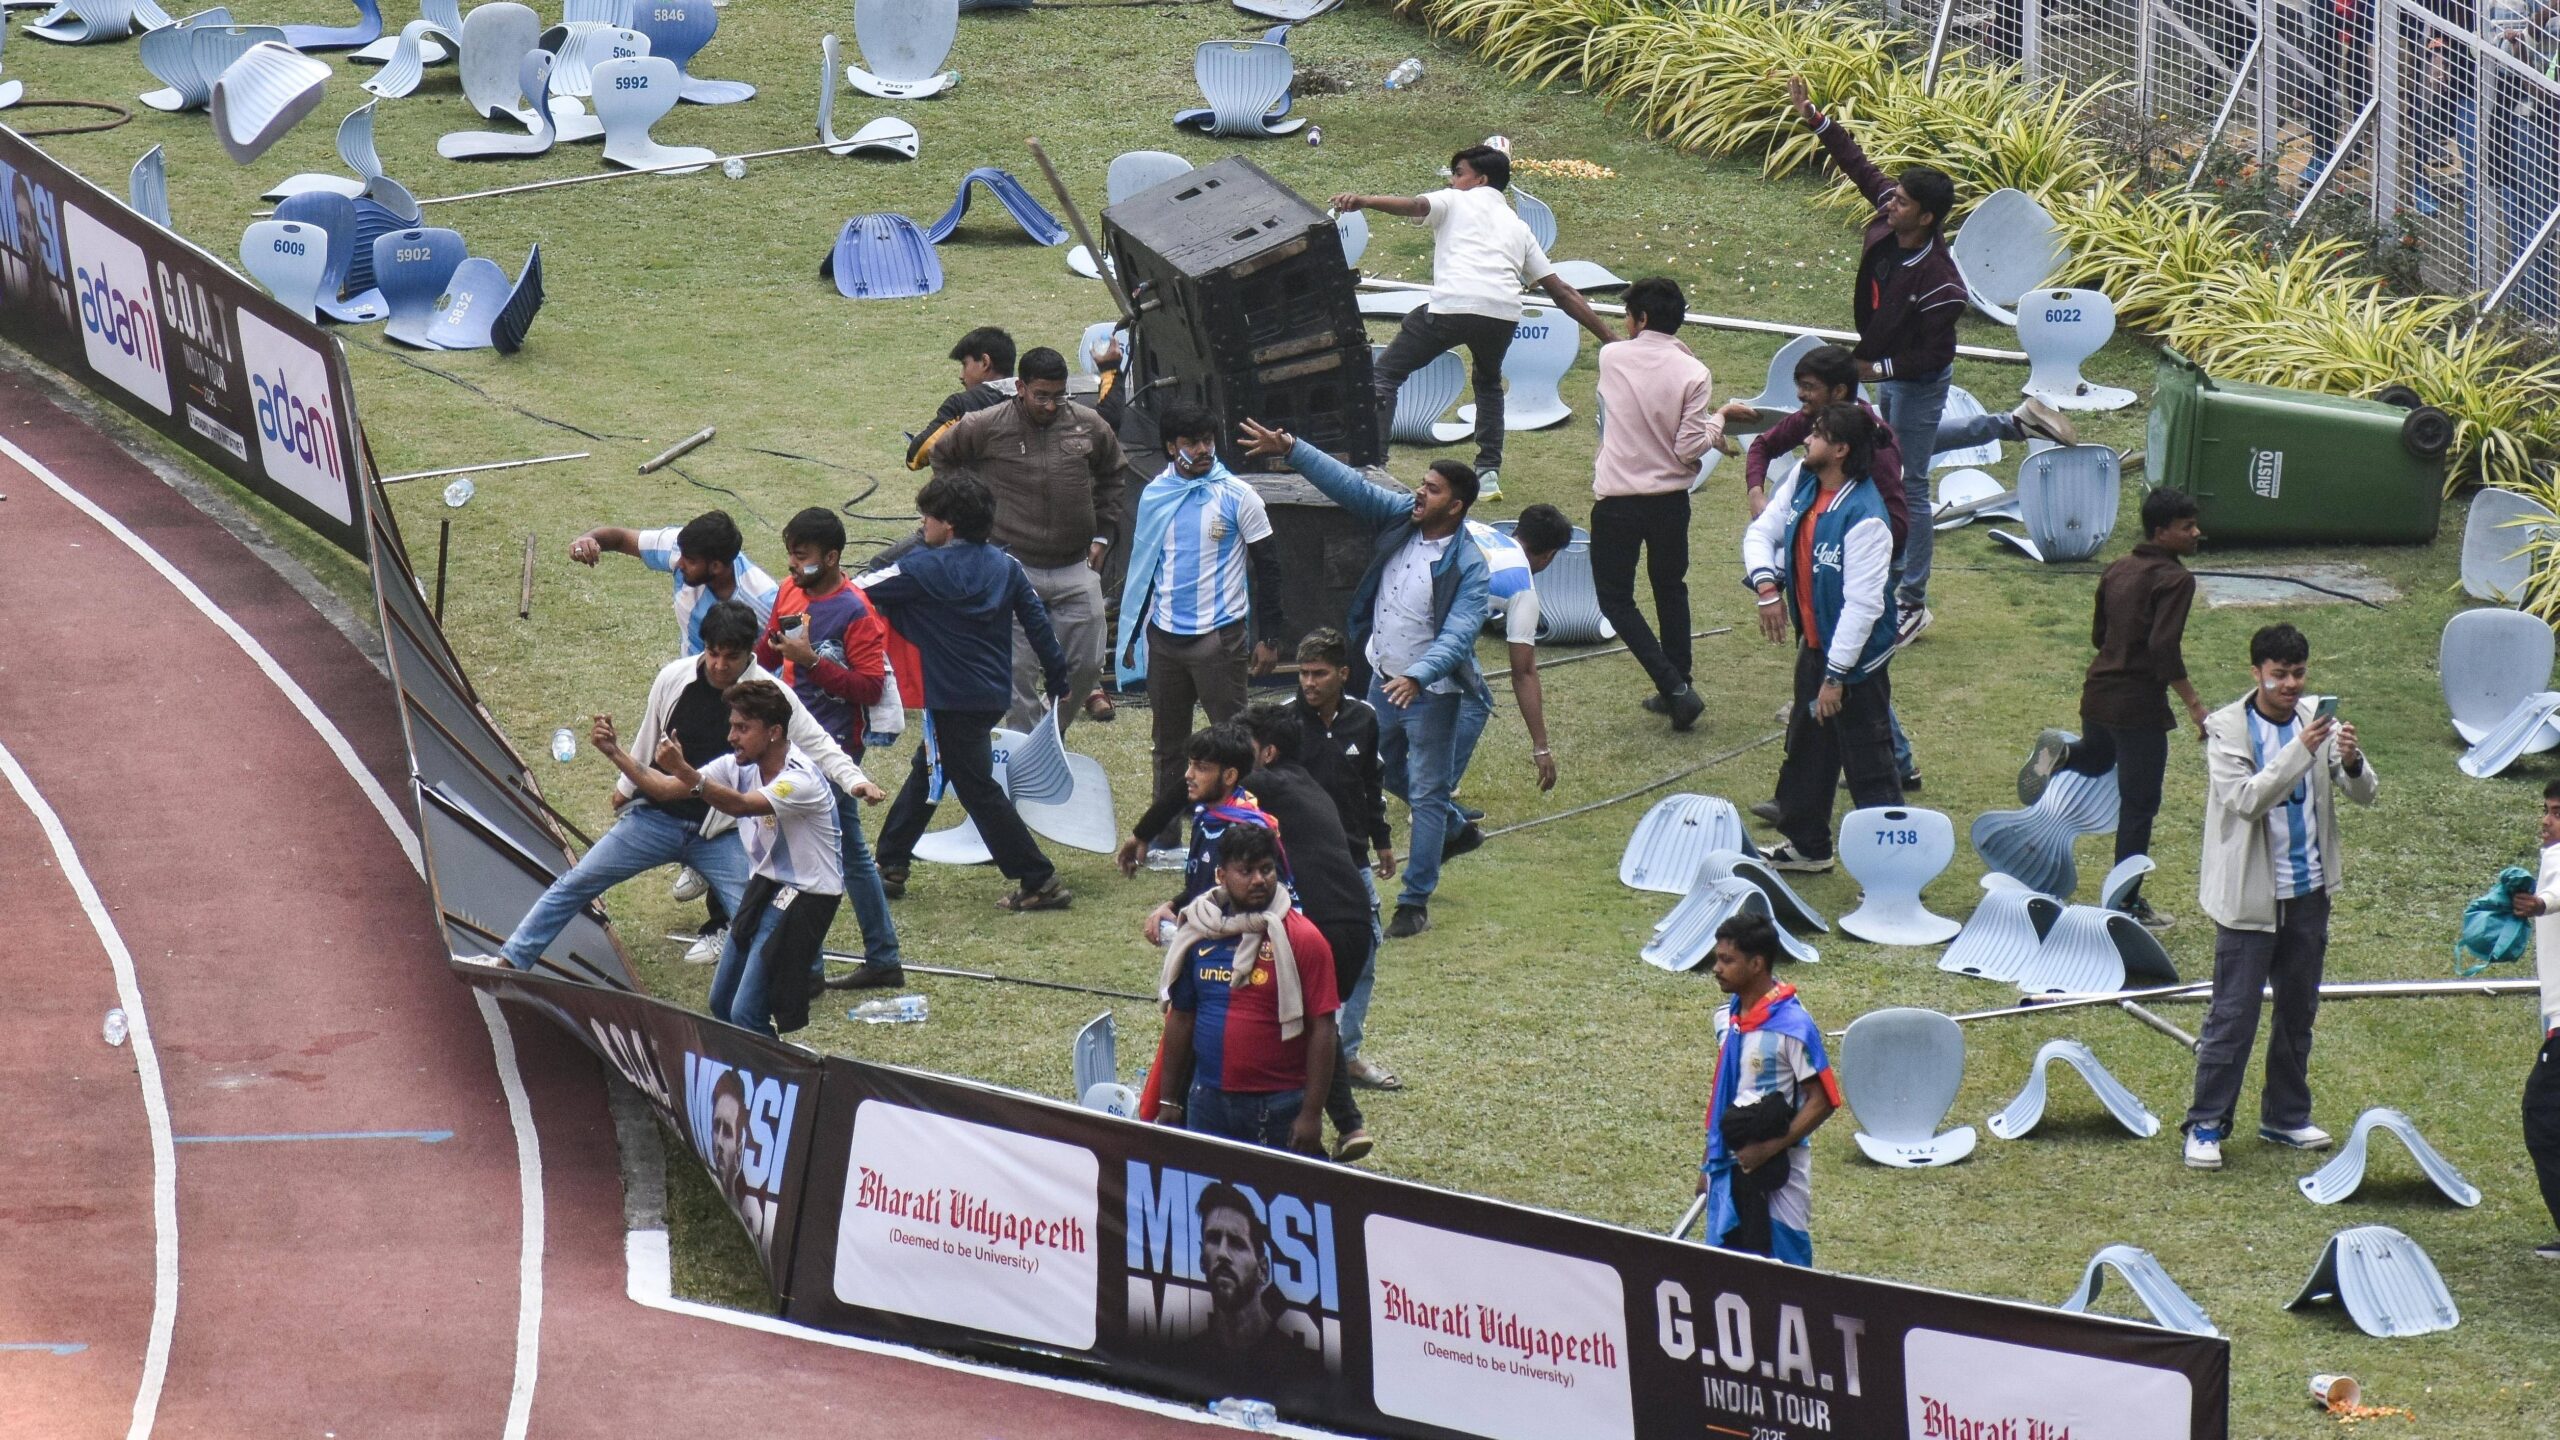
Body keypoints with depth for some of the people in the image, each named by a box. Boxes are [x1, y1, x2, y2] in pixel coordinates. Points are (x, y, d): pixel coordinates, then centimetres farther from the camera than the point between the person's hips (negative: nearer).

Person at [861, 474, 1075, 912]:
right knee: (924, 774, 21)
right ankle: (890, 867, 28)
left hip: (954, 702, -8)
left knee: (979, 790, -3)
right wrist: (1059, 681, 17)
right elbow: (1038, 621, 8)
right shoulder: (1004, 566, 5)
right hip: (993, 693, 8)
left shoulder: (928, 568, -14)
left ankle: (1040, 883, -5)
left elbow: (863, 592, -10)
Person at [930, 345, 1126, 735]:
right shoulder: (987, 427, -6)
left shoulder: (1088, 426, 3)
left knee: (1085, 664, 5)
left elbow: (1110, 476, 21)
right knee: (1019, 669, -3)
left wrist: (1101, 534, 14)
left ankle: (1054, 736, 26)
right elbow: (942, 454, 12)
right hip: (1016, 567, -3)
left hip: (1077, 568, 3)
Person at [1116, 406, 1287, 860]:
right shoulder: (1154, 496, 6)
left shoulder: (1237, 496, -6)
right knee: (1168, 737, 12)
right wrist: (1130, 634, 16)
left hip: (1220, 634, -4)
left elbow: (1267, 564, -2)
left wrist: (1268, 637, -6)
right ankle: (1165, 828, 20)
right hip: (1164, 635, 4)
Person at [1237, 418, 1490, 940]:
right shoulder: (1399, 517, -6)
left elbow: (1458, 634, -32)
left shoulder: (1469, 568, -22)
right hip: (1383, 678, 7)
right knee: (1385, 774, 24)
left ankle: (1416, 902, 3)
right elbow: (1349, 485, -6)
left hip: (1431, 692, -7)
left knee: (1427, 794, -1)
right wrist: (1291, 449, -16)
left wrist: (1418, 676, -46)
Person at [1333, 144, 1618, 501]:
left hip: (1451, 306, -5)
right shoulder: (1517, 227, 32)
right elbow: (1561, 292, 28)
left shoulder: (1454, 202, 20)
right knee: (1488, 384, 33)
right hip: (1504, 314, 5)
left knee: (1385, 374, 8)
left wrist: (1362, 201, -19)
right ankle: (1489, 473, 19)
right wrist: (1610, 338, 31)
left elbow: (1414, 205, -3)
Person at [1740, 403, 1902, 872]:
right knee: (1806, 752, 25)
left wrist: (1836, 676, -25)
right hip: (1813, 645, 9)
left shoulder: (1863, 518, -28)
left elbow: (1862, 605, -28)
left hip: (1855, 658, -9)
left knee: (1869, 770, -3)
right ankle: (1806, 846, 42)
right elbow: (1762, 532, 5)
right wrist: (1766, 585, -14)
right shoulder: (1803, 482, -3)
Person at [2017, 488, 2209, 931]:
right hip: (2140, 704, -7)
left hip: (2099, 693, 7)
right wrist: (2193, 704, -21)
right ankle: (2128, 902, 5)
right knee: (2138, 805, 2)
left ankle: (2062, 751, 5)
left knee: (2096, 761, 36)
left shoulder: (2117, 571, 9)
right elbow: (2164, 648, -25)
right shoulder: (2174, 580, -15)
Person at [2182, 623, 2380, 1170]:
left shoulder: (2318, 723, 2)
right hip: (2250, 895, -5)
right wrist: (2300, 751, -33)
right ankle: (2206, 1124, 4)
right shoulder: (2227, 729, -11)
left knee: (2299, 1010, 14)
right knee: (2233, 1015, -4)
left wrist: (2352, 761, -25)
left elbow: (2363, 795, -2)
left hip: (2308, 893, 5)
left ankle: (2286, 1115, 27)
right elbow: (2246, 799, -24)